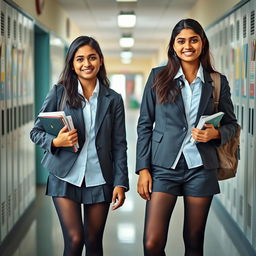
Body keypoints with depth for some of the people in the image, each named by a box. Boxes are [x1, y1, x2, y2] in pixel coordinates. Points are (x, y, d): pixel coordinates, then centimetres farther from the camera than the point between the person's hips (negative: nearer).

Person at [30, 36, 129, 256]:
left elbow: (119, 144, 4)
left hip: (99, 179, 2)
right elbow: (36, 131, 3)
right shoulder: (59, 93, 0)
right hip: (66, 177, -1)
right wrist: (55, 142, -17)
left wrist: (120, 182, -3)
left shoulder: (113, 99, 5)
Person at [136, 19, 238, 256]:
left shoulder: (217, 82, 5)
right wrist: (143, 169, -4)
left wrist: (215, 134, -11)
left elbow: (231, 124, 13)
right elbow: (144, 124, 3)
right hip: (164, 166, -1)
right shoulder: (158, 76, 3)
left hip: (201, 168, 1)